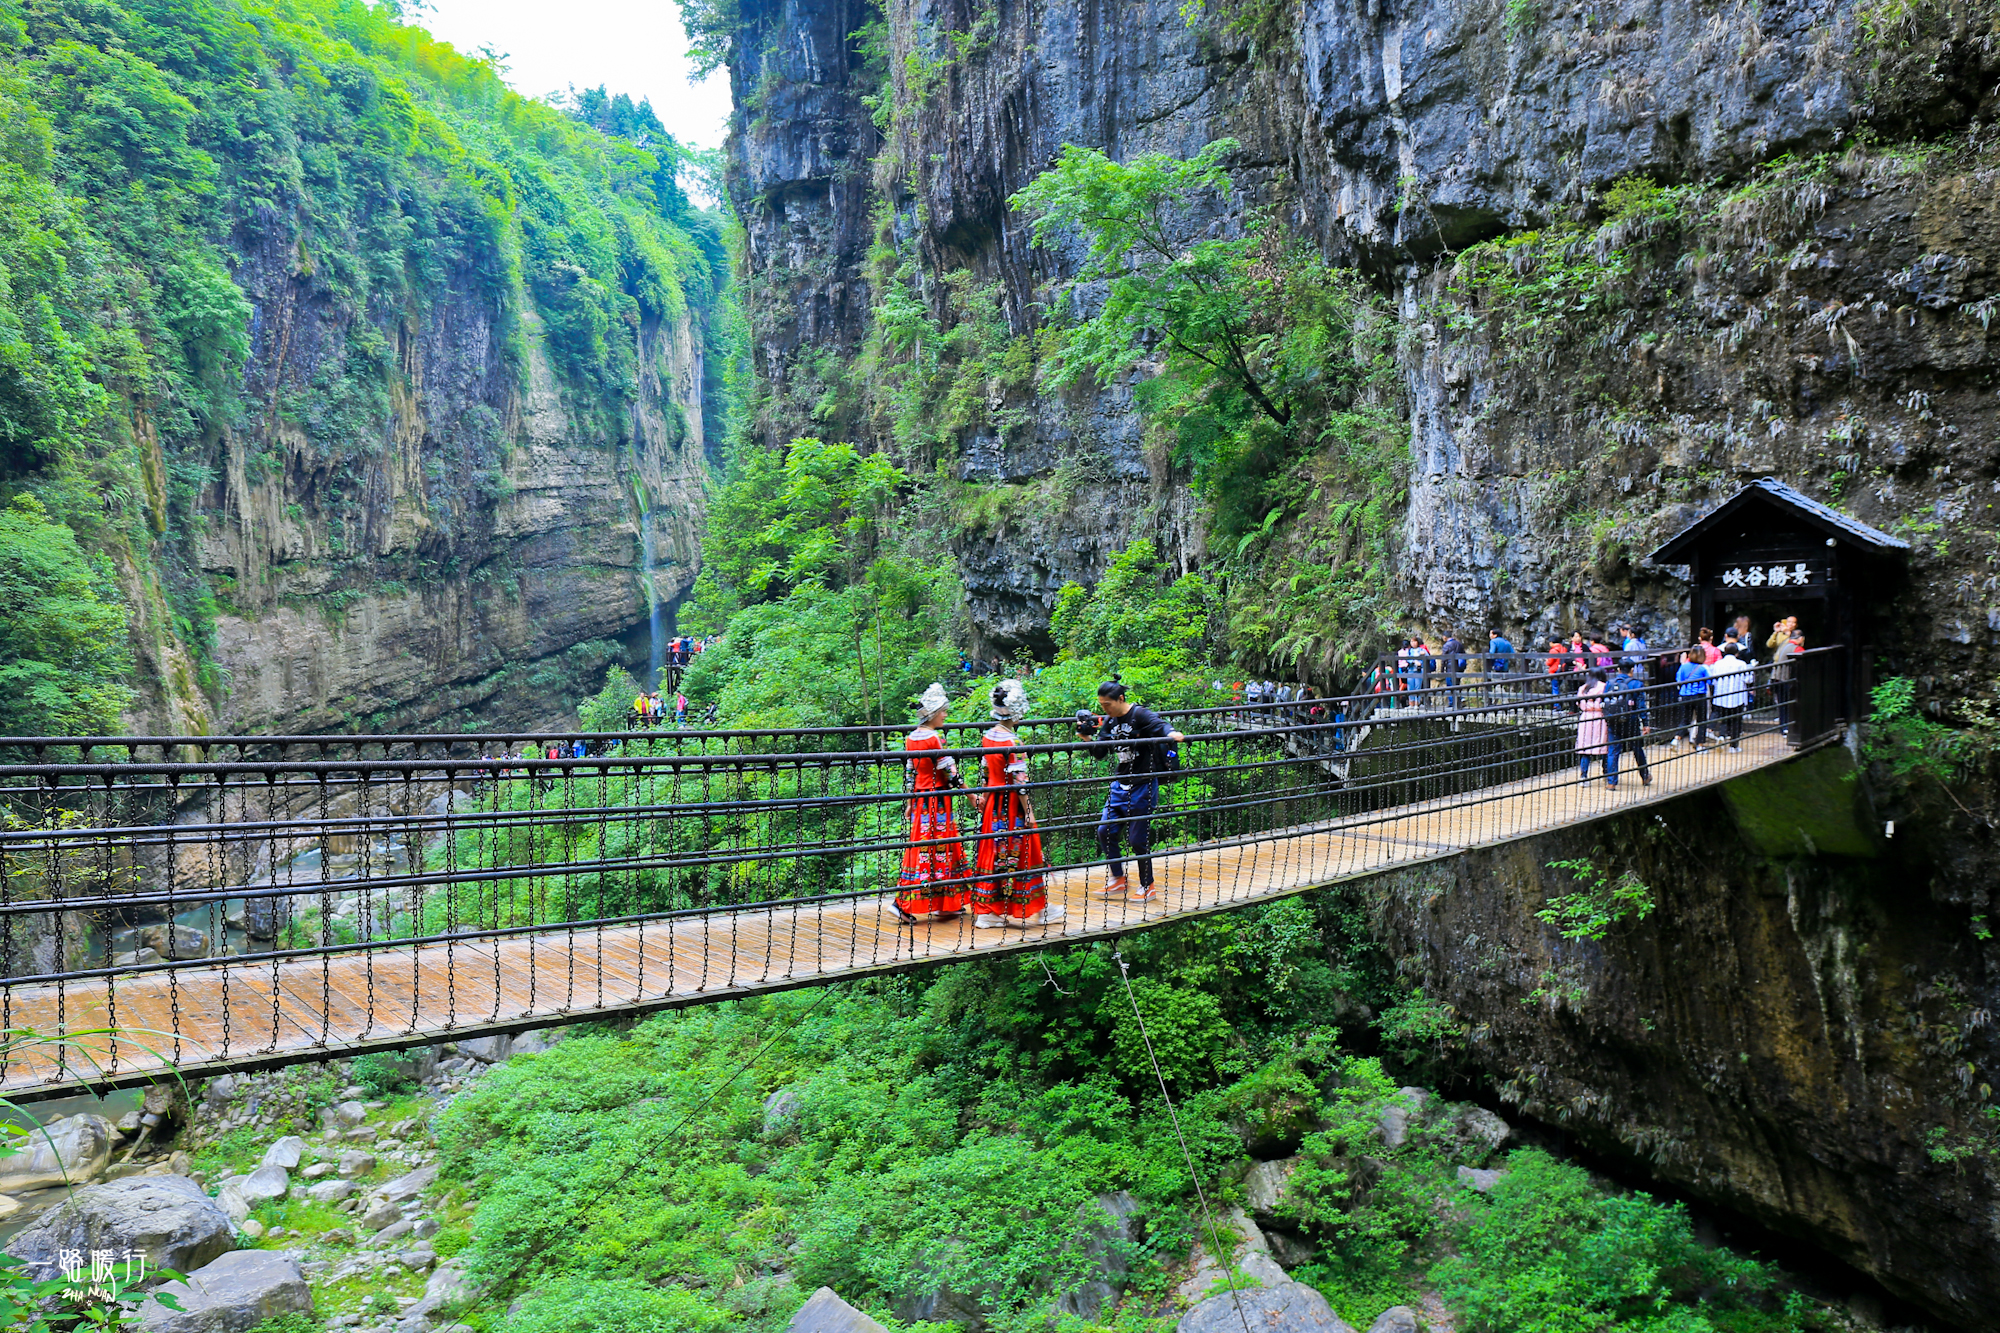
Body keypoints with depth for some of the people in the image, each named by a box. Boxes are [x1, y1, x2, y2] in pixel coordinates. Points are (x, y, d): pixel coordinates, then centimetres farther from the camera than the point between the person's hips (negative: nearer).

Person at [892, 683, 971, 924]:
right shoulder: (935, 739, -16)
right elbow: (950, 773, -15)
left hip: (919, 799, 9)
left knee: (920, 847, 11)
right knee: (938, 849, -4)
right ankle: (901, 904, -7)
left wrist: (911, 802, 21)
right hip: (937, 800, -9)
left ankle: (945, 905, 21)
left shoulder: (910, 738, 7)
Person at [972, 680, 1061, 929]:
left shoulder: (987, 736, 4)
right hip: (1012, 806, -7)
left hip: (993, 805, 8)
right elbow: (1019, 781, -19)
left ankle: (987, 910, 14)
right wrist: (1028, 813, -14)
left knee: (992, 853, 10)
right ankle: (1032, 908, 13)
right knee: (1017, 855, 2)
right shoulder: (1012, 742, -19)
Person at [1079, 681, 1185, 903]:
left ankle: (1147, 887, 16)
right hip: (1120, 784, 7)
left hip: (1143, 786, -7)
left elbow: (1159, 724, -30)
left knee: (1138, 839, -2)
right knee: (1105, 831, 4)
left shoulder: (1140, 715, -14)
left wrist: (1171, 733, -52)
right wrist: (1087, 737, -11)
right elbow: (1099, 750, 8)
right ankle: (1118, 880, 19)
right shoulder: (1110, 721, 7)